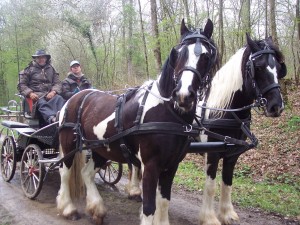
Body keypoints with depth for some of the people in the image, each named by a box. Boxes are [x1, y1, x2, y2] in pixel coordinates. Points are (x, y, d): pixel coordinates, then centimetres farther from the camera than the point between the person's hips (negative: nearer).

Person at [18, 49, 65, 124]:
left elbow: (58, 83, 17)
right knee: (42, 103, -38)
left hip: (49, 94, 3)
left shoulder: (51, 69, 25)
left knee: (59, 99, -32)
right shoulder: (29, 69, 16)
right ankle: (51, 118, -66)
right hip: (36, 94, -3)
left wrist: (53, 91, -7)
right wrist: (30, 93, -10)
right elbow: (21, 85, 10)